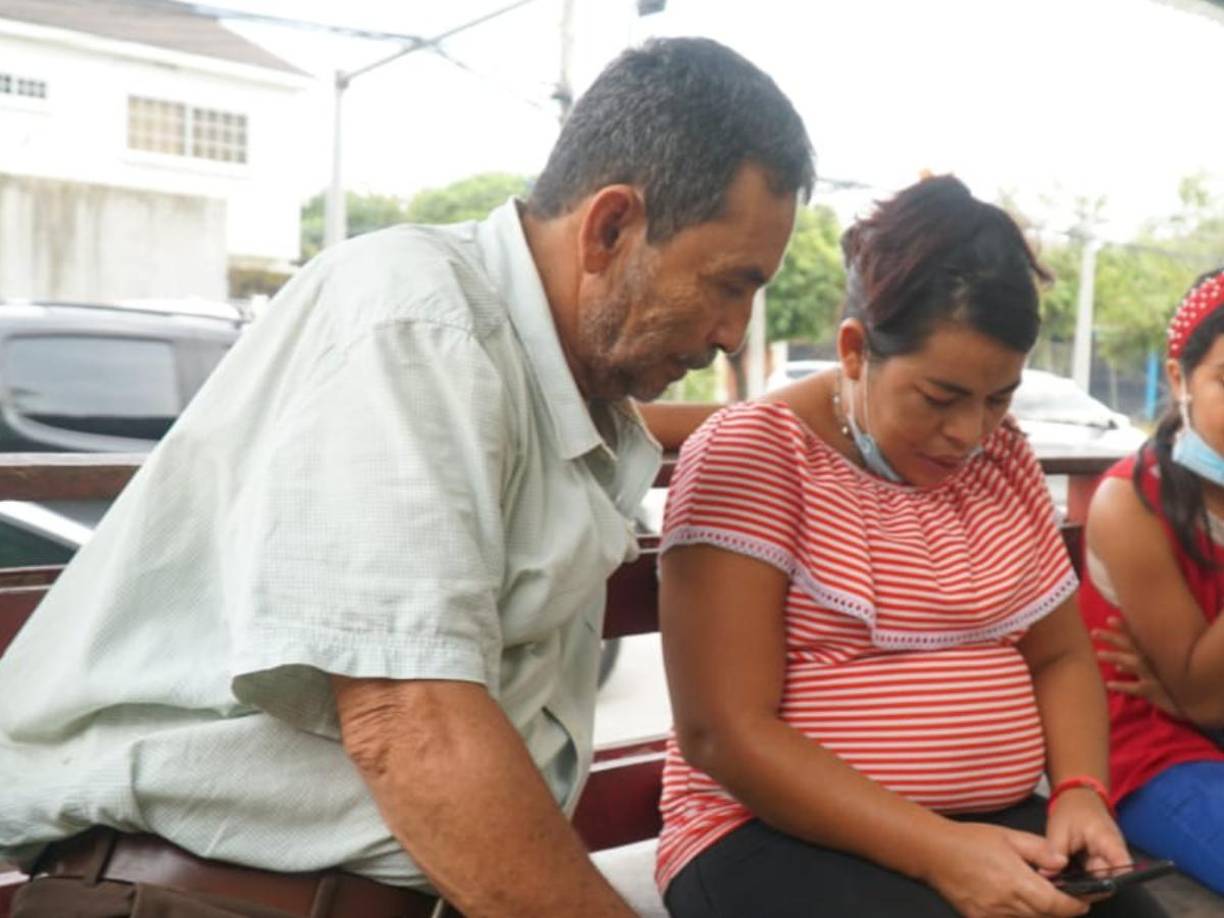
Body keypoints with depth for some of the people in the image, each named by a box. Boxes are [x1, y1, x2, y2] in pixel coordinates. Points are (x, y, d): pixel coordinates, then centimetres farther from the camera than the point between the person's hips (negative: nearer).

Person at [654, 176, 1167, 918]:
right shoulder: (753, 453, -13)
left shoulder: (1002, 455, 7)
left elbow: (1061, 658, 13)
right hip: (780, 835, -6)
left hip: (995, 828, 6)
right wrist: (938, 851, -23)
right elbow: (722, 733, -17)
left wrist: (1081, 792, -7)